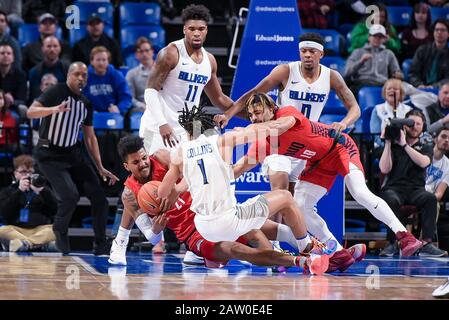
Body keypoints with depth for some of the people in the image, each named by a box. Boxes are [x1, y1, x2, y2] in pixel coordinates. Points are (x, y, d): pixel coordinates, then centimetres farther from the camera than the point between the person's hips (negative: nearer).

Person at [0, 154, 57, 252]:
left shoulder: (43, 189, 18)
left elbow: (55, 210, 3)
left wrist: (42, 191, -10)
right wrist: (19, 191, -8)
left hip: (41, 229, 1)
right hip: (16, 230, -1)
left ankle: (24, 243, -40)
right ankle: (43, 242, -38)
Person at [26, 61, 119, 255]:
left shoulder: (86, 104, 9)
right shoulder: (57, 92, -10)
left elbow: (90, 138, 14)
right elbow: (31, 112, -22)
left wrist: (100, 168, 10)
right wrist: (55, 109, -40)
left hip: (73, 154, 7)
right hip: (50, 156, -7)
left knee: (98, 196, -2)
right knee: (70, 196, -22)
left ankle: (100, 245, 8)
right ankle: (60, 233, 6)